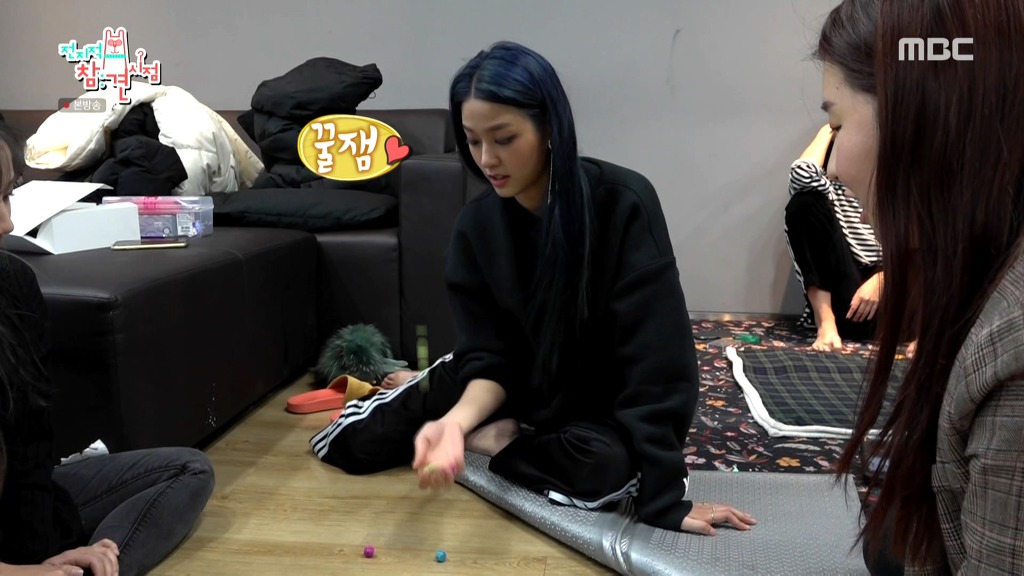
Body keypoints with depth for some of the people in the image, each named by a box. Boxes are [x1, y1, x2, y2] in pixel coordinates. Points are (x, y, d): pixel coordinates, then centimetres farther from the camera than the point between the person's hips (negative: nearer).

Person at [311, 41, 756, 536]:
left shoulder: (623, 204, -26)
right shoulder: (477, 225, -13)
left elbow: (654, 361, -27)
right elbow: (489, 358, -12)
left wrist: (665, 495, -26)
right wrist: (456, 419, -34)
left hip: (601, 406, -2)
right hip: (520, 386, 3)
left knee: (607, 466, -38)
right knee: (347, 441, -3)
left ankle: (496, 439, -9)